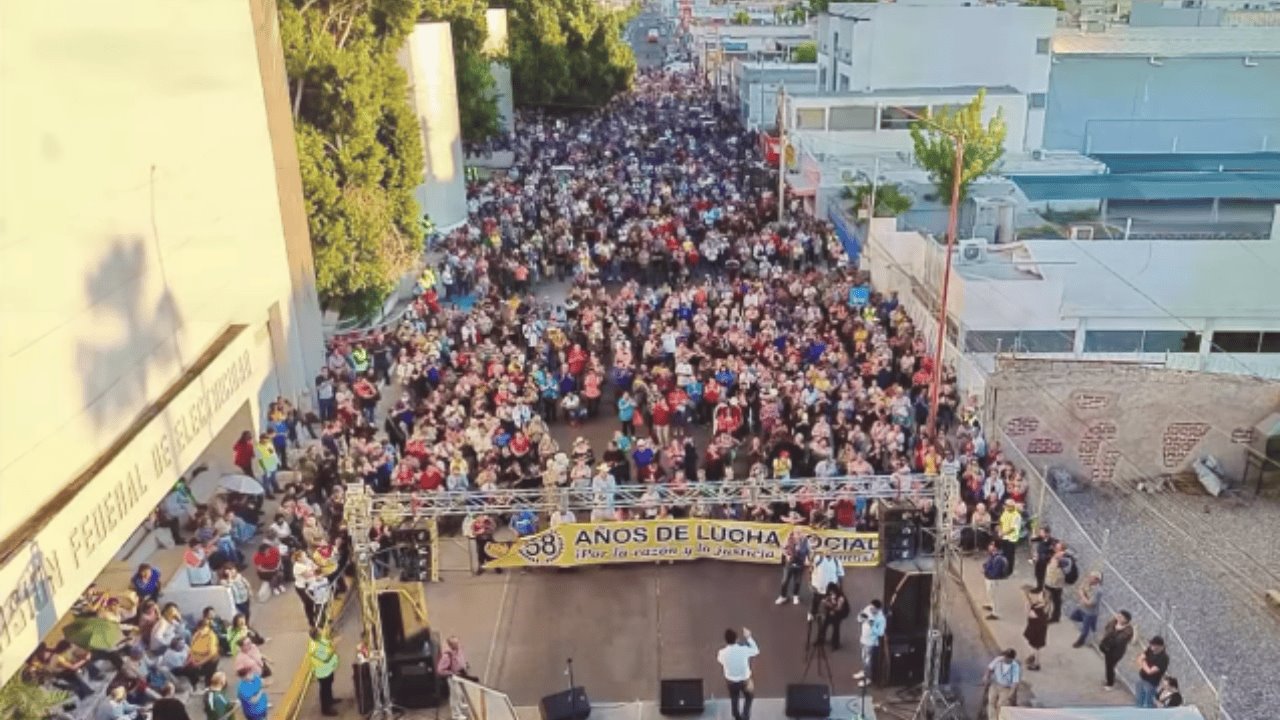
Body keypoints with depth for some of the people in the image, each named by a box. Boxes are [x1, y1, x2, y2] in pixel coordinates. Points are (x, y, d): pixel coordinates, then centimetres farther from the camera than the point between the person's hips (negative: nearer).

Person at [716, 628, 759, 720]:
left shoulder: (722, 652, -24)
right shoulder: (744, 649, -27)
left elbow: (720, 661, 2)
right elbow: (756, 651, -5)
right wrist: (748, 637, -3)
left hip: (731, 681, 1)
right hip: (745, 680, -1)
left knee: (734, 700, 28)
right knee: (749, 698, 29)